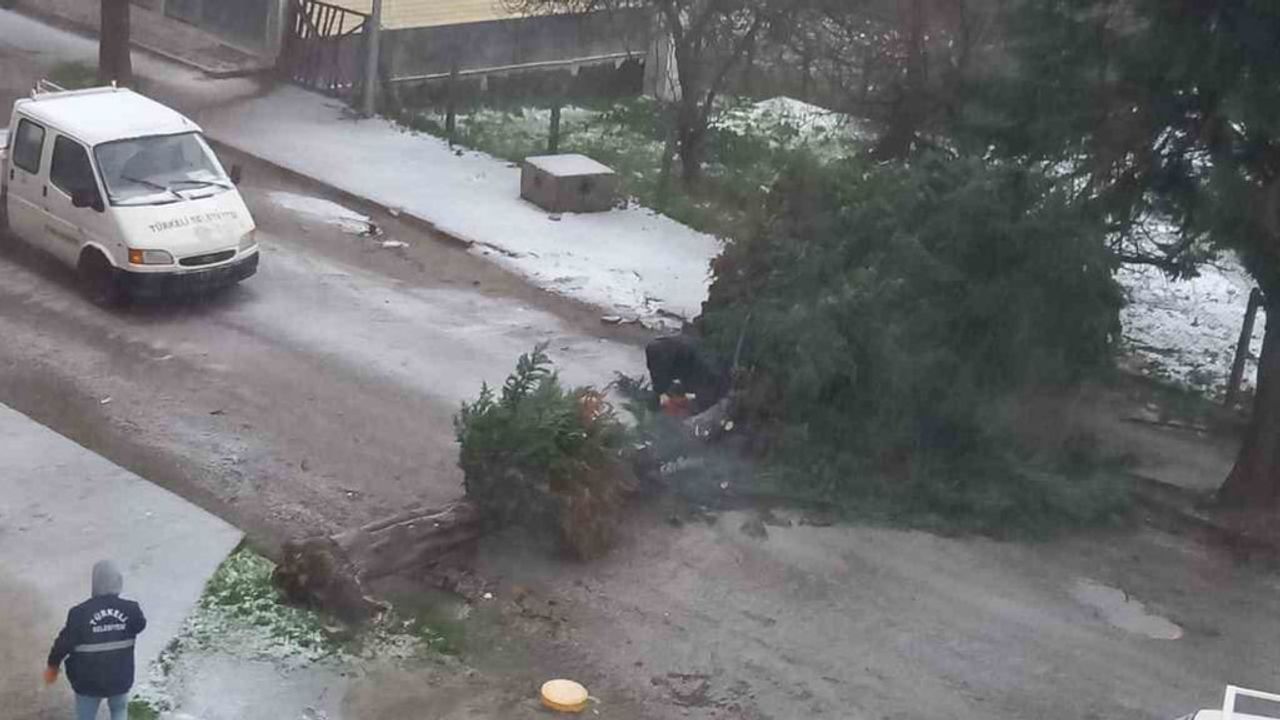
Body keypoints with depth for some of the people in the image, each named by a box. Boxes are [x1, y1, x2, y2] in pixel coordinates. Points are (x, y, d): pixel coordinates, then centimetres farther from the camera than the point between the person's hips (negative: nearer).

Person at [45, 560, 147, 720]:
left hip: (88, 680, -1)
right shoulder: (130, 610, -15)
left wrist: (52, 665, 8)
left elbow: (64, 642, -11)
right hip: (120, 677, 2)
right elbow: (140, 624, 8)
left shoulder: (80, 613, -21)